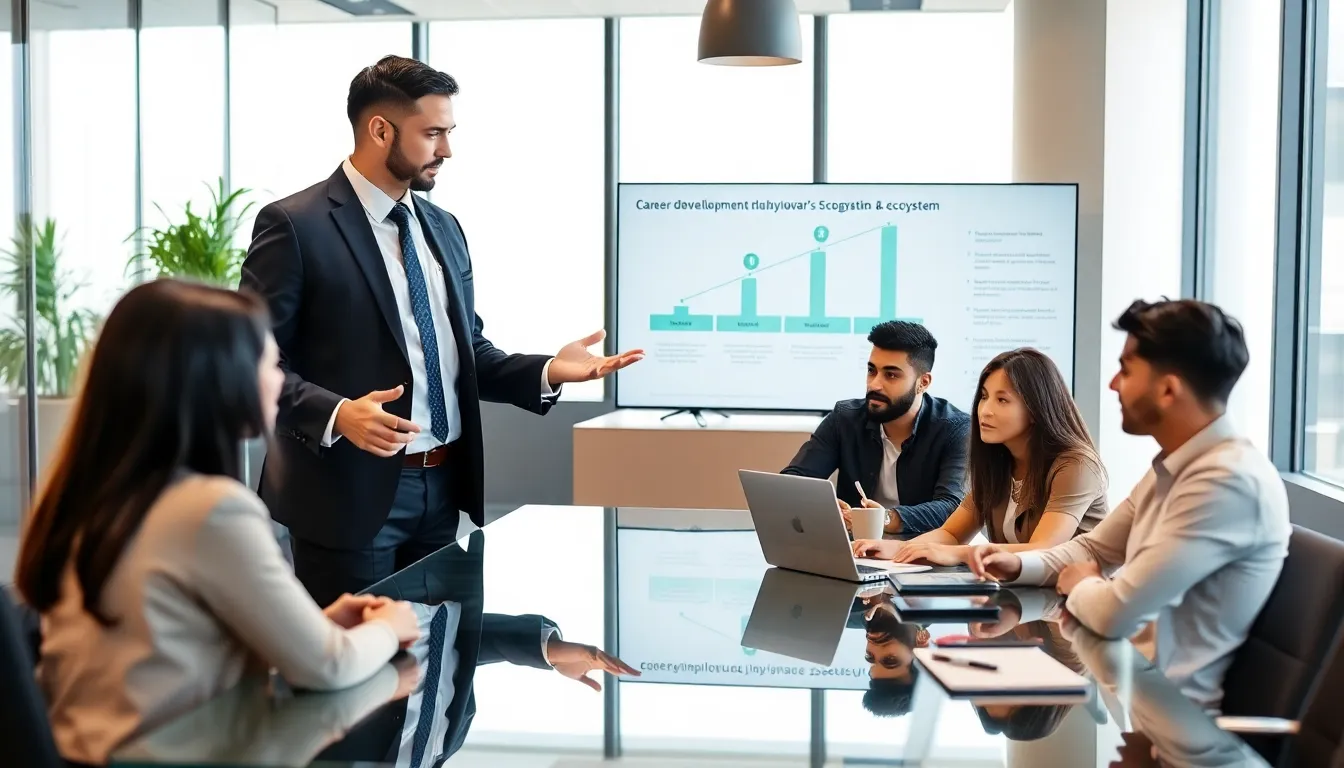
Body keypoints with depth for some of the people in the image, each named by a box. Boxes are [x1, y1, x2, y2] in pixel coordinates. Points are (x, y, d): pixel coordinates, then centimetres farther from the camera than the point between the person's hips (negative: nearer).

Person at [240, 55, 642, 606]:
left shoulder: (444, 229, 12)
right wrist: (336, 415, -27)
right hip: (351, 491, -6)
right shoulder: (295, 225, -10)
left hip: (443, 487, 7)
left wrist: (547, 372, -1)